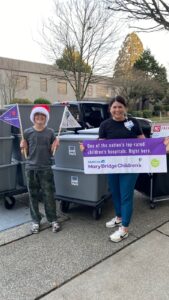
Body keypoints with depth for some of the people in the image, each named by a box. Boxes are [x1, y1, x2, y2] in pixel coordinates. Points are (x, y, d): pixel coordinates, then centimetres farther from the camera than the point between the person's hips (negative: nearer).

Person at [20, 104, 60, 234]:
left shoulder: (50, 132, 1)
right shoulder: (27, 132, 1)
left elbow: (52, 151, 7)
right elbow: (26, 152, 7)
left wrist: (57, 144, -11)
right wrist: (22, 146, -13)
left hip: (46, 168, -1)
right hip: (31, 168, 1)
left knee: (49, 195, 3)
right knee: (33, 195, 9)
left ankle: (53, 219, 18)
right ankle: (36, 220, 23)